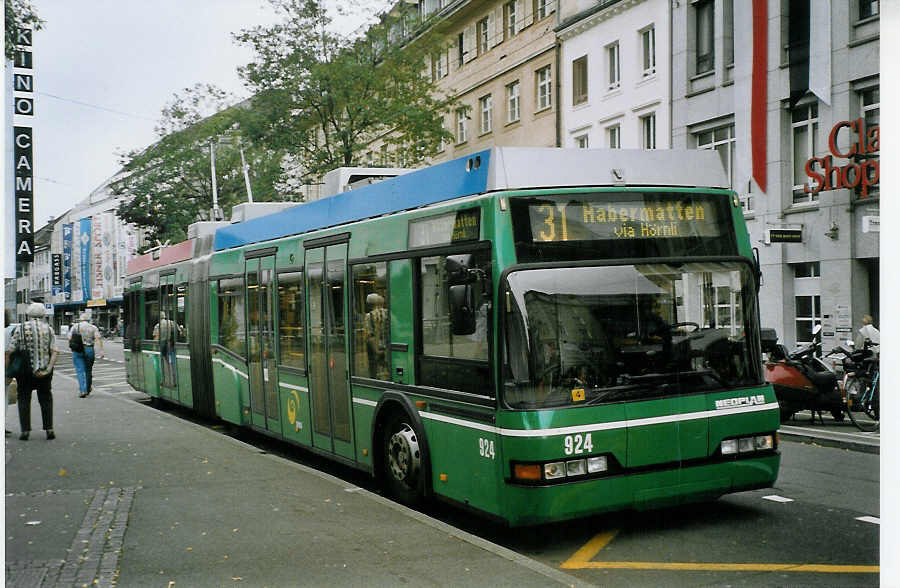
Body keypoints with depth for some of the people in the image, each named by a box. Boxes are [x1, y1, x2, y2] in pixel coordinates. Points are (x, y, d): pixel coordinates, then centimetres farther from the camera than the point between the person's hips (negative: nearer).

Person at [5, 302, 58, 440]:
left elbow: (9, 351, -8)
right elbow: (54, 352, -7)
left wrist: (7, 372, -3)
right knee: (46, 399, 14)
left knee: (24, 400, 11)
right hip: (43, 371, 2)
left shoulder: (21, 329, -3)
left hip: (24, 371, -2)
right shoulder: (48, 329, 3)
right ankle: (49, 429, 7)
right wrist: (48, 370, -11)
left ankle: (25, 430, 6)